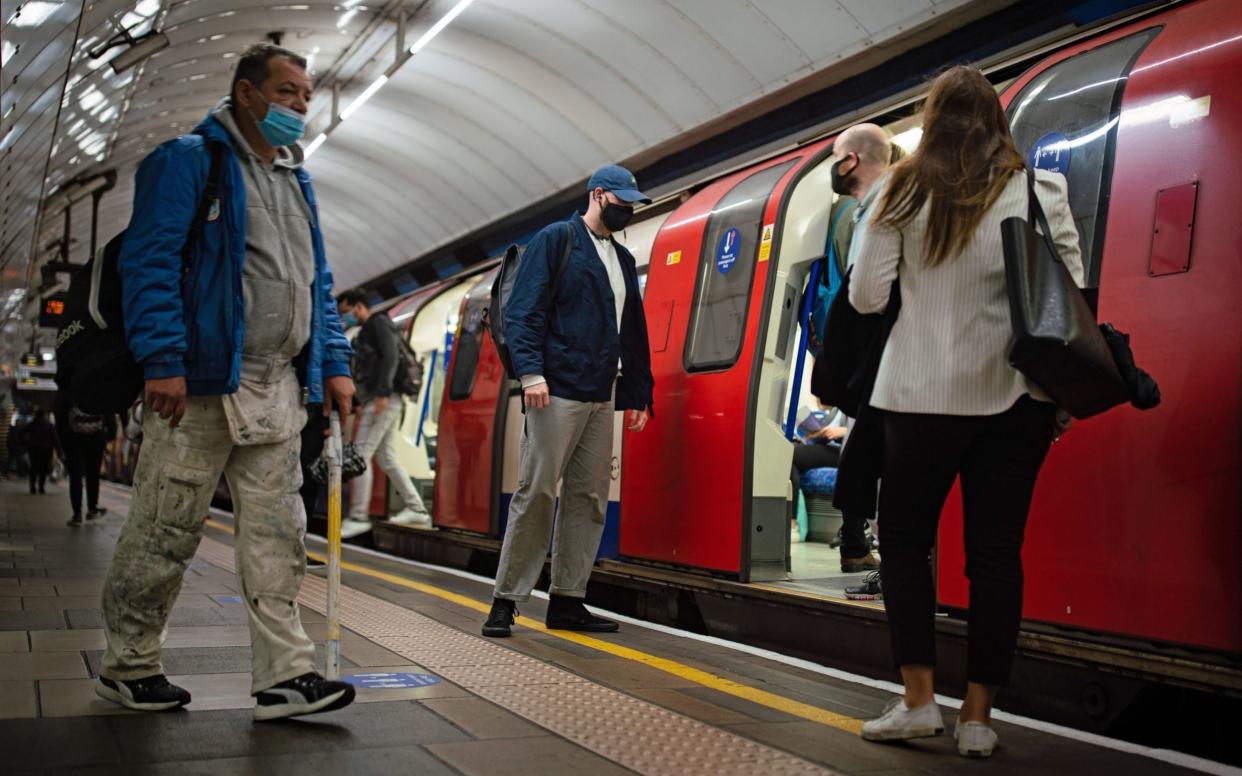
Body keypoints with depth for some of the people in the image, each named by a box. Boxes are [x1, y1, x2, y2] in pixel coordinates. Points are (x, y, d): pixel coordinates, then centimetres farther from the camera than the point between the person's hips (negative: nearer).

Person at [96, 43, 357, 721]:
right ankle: (126, 666, 19)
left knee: (277, 536, 4)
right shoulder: (186, 161, -3)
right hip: (199, 385, -7)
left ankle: (283, 676, 7)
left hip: (276, 391, 7)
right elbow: (149, 263, -11)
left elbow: (317, 283, 23)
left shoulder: (298, 180, 20)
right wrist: (163, 359, -20)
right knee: (164, 533, 3)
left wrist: (333, 364, 13)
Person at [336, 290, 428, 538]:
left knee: (361, 454, -12)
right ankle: (416, 509, 12)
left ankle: (358, 517, -12)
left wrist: (382, 392, -25)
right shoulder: (365, 333, 25)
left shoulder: (379, 323, -3)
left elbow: (390, 357, -17)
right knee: (387, 458, 9)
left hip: (384, 400, -10)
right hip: (377, 401, 10)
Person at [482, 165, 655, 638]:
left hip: (602, 398, 7)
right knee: (536, 492, -7)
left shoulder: (623, 260, 21)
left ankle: (567, 600, 12)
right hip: (557, 391, -7)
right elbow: (523, 311, -8)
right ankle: (506, 600, 1)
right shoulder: (555, 241, 0)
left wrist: (638, 394, 17)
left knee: (589, 498, 6)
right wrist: (530, 371, -19)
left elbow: (634, 333, 23)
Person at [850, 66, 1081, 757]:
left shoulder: (905, 192, 0)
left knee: (905, 539, 12)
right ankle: (978, 718, 7)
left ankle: (919, 700, 4)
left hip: (923, 393, -1)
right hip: (1015, 395, 1)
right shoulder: (1040, 189, 1)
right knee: (996, 552, 6)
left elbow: (866, 298, -2)